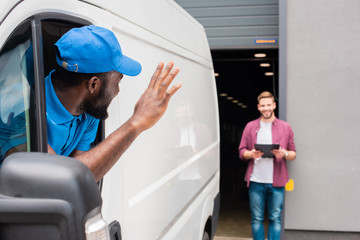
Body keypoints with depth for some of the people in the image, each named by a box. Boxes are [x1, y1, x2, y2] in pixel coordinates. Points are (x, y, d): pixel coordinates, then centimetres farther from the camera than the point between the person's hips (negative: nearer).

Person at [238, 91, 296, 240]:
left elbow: (293, 154, 10)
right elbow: (242, 151, 9)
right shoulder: (250, 127, 10)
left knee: (275, 218, 3)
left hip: (276, 181, 0)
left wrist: (285, 154, -12)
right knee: (257, 218, 5)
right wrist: (251, 154, -12)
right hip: (255, 180, 1)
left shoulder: (285, 128, 9)